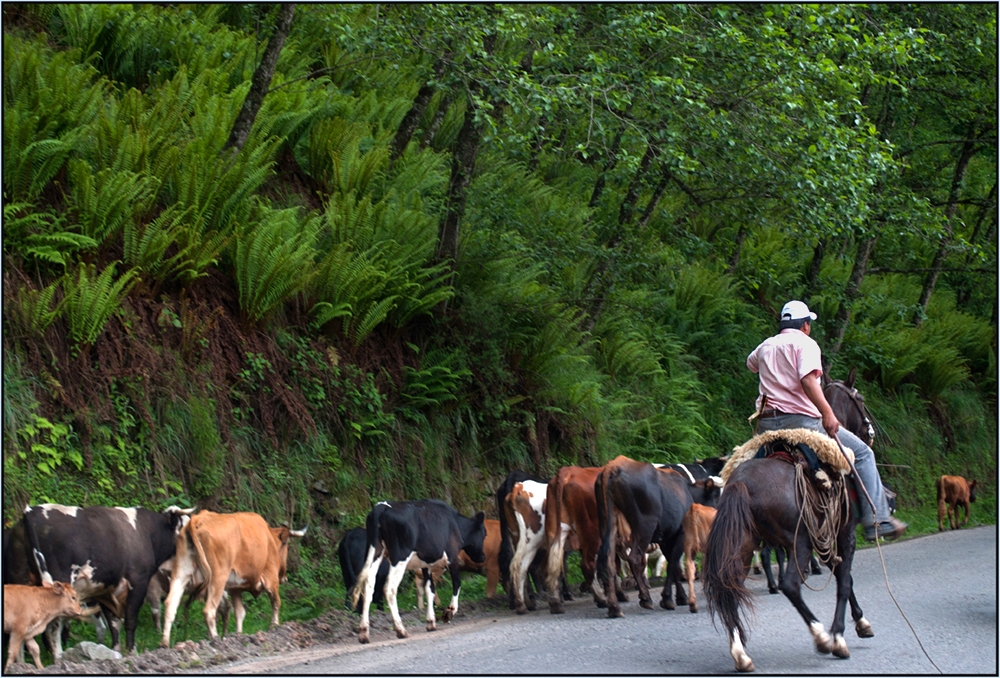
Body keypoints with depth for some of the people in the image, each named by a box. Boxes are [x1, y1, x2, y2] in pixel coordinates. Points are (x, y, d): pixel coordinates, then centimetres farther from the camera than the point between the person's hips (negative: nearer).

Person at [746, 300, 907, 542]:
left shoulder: (765, 346, 18)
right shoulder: (805, 344, -2)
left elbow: (750, 363, 42)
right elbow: (807, 379, -20)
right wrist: (828, 413, -25)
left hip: (765, 425, 6)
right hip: (801, 420, -6)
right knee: (863, 454, 2)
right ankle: (878, 520, -6)